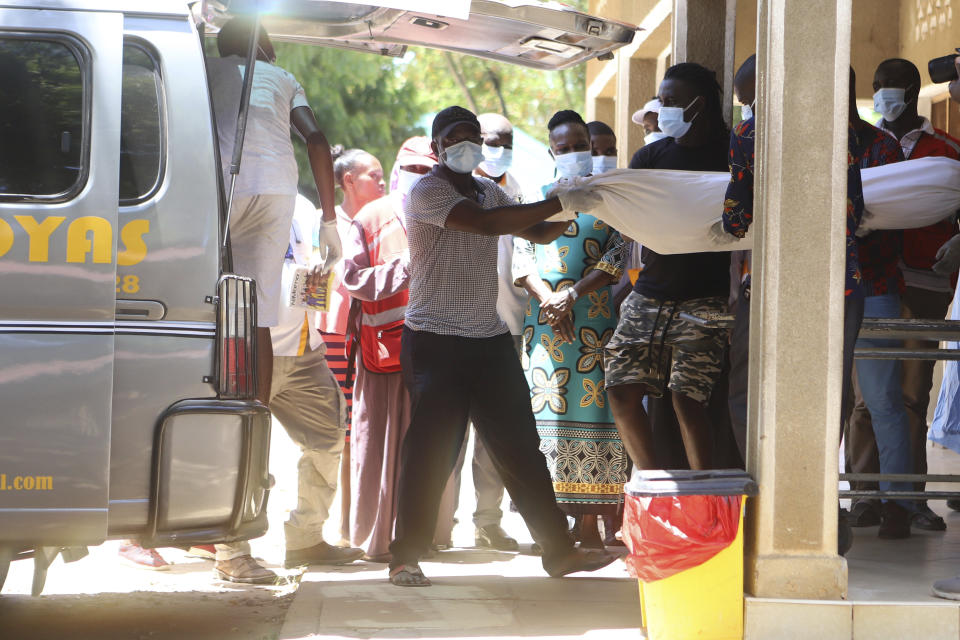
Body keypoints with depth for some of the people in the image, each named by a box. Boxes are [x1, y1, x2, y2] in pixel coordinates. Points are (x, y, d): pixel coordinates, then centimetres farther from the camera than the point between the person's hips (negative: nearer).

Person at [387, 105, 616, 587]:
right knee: (431, 450, -6)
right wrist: (559, 203, -24)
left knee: (519, 445, 7)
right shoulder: (427, 192, -8)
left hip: (490, 339, 7)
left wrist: (571, 210, -5)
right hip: (436, 342, -7)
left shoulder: (487, 190, 18)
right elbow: (488, 223, -23)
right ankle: (406, 557, 4)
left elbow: (538, 233, 16)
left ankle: (558, 550, 10)